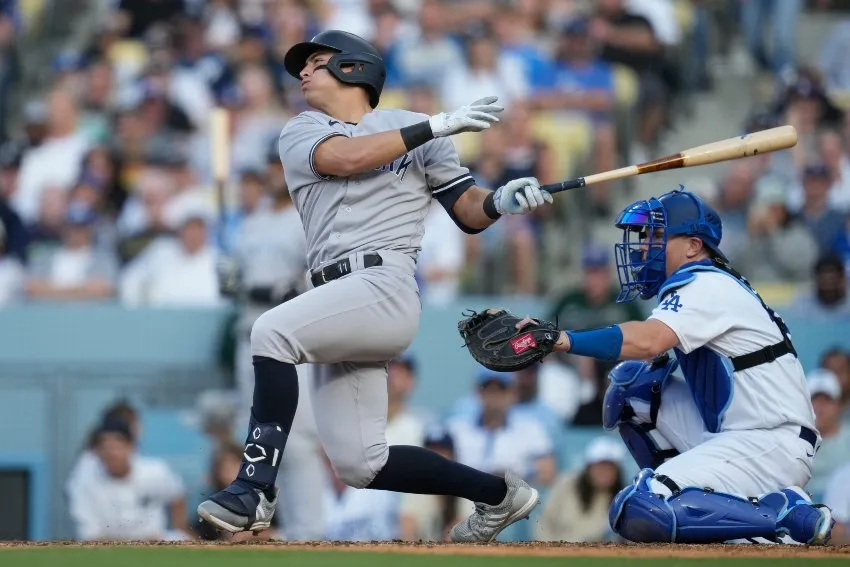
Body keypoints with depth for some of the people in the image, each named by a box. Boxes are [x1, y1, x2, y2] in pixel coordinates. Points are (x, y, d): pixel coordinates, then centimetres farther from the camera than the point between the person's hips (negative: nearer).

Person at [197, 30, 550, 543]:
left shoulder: (415, 127, 12)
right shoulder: (301, 133, 17)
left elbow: (469, 212, 12)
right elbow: (345, 159, -5)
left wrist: (502, 201, -10)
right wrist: (434, 127, -8)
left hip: (385, 286, -5)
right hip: (341, 306, 5)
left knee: (272, 331, -30)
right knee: (359, 466, 1)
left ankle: (255, 490, -29)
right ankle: (498, 495, 19)